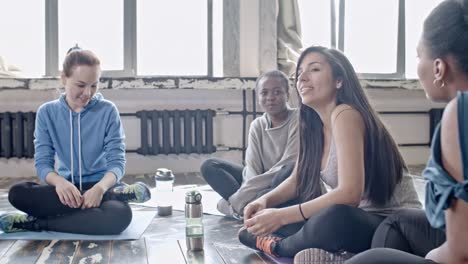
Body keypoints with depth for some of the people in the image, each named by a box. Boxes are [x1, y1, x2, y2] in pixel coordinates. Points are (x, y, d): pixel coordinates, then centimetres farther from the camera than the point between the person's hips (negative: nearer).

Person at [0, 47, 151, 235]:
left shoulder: (108, 111, -3)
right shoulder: (46, 113, 2)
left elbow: (117, 161, -7)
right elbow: (42, 162, -3)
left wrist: (100, 187, -31)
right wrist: (59, 182, -28)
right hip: (66, 188, 4)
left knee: (120, 214, -39)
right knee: (17, 193, -30)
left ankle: (37, 223, -22)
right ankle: (119, 194, -30)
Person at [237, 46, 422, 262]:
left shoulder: (344, 114, -20)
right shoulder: (314, 124, 6)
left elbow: (349, 194, -28)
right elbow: (297, 180, 15)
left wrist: (282, 216, -27)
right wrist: (264, 201, -5)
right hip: (361, 219, 8)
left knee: (334, 219, -39)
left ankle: (278, 246, -10)